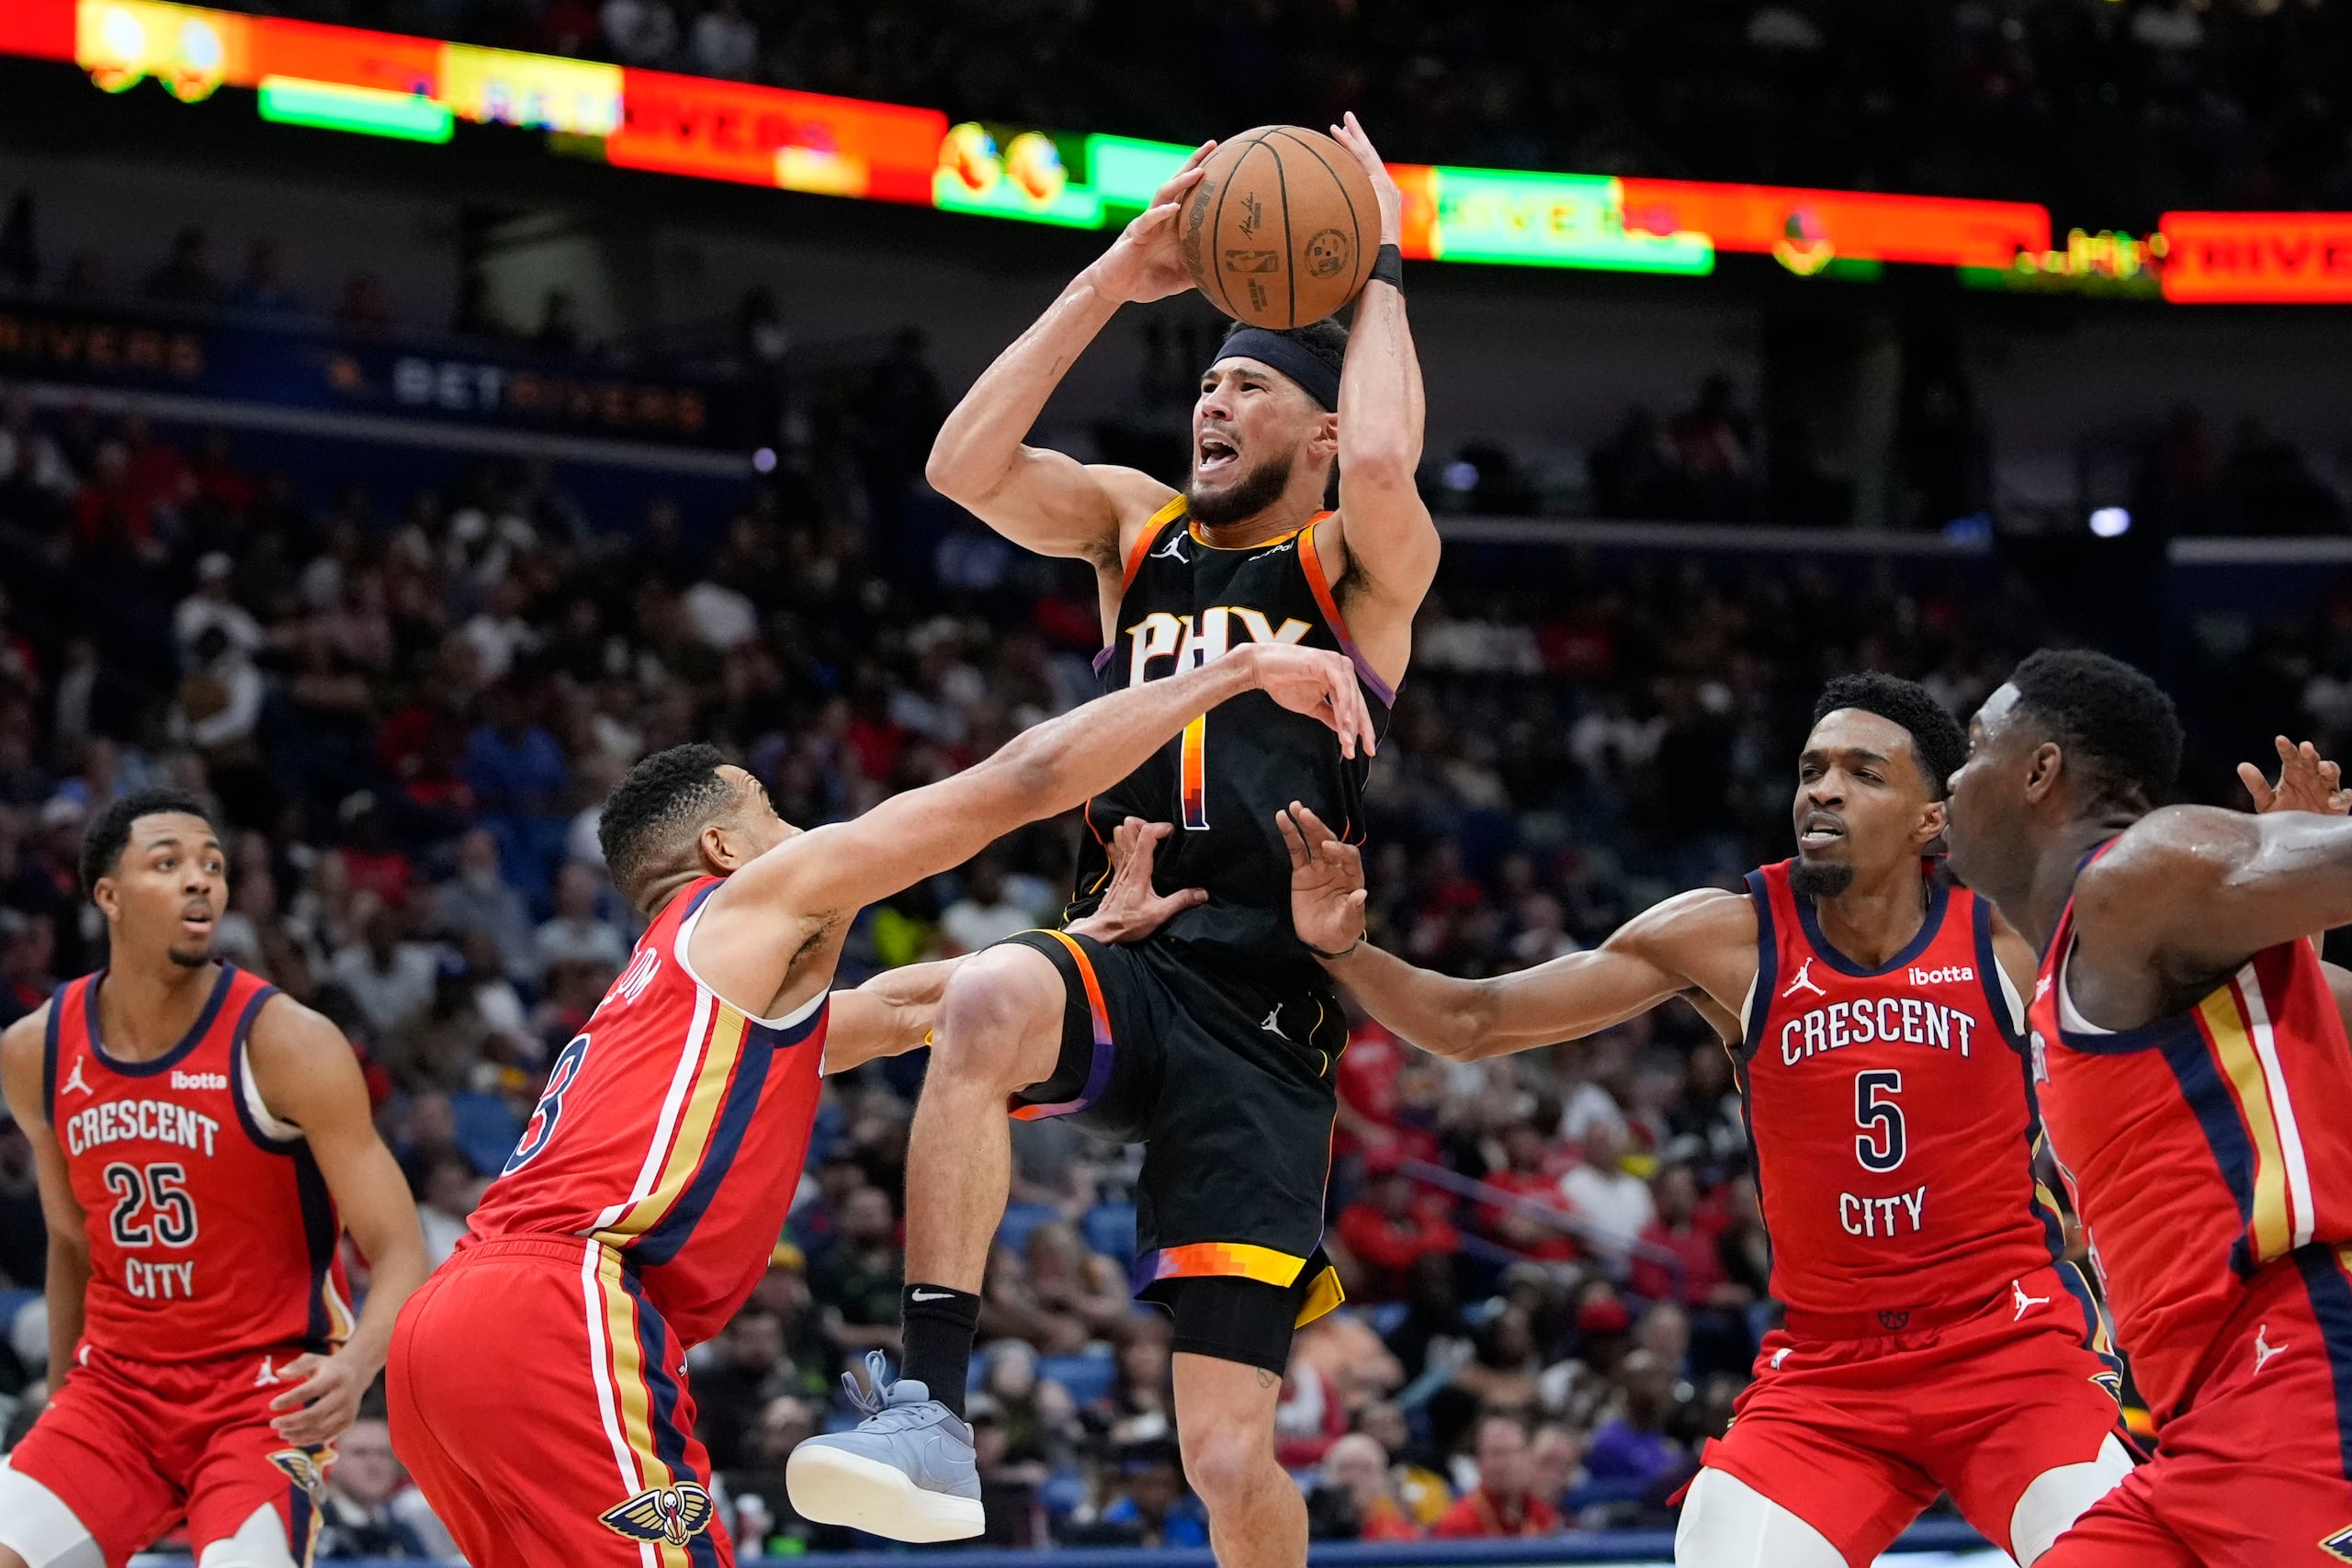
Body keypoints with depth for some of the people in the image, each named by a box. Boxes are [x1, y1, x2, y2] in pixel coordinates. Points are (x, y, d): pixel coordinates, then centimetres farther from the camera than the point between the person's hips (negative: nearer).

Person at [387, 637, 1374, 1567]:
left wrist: (1101, 929, 39)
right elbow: (1022, 781, 6)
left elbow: (901, 1008, 42)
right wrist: (1244, 670, 11)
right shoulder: (764, 895, 9)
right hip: (557, 1316, -9)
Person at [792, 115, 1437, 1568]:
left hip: (1260, 1019, -3)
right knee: (988, 999, -37)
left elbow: (1383, 467, -18)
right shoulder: (1138, 529, 18)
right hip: (1125, 962, 3)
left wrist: (1376, 275, -3)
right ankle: (931, 1406, -36)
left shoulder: (1360, 569, 6)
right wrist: (1114, 282, 0)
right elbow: (967, 463, 1)